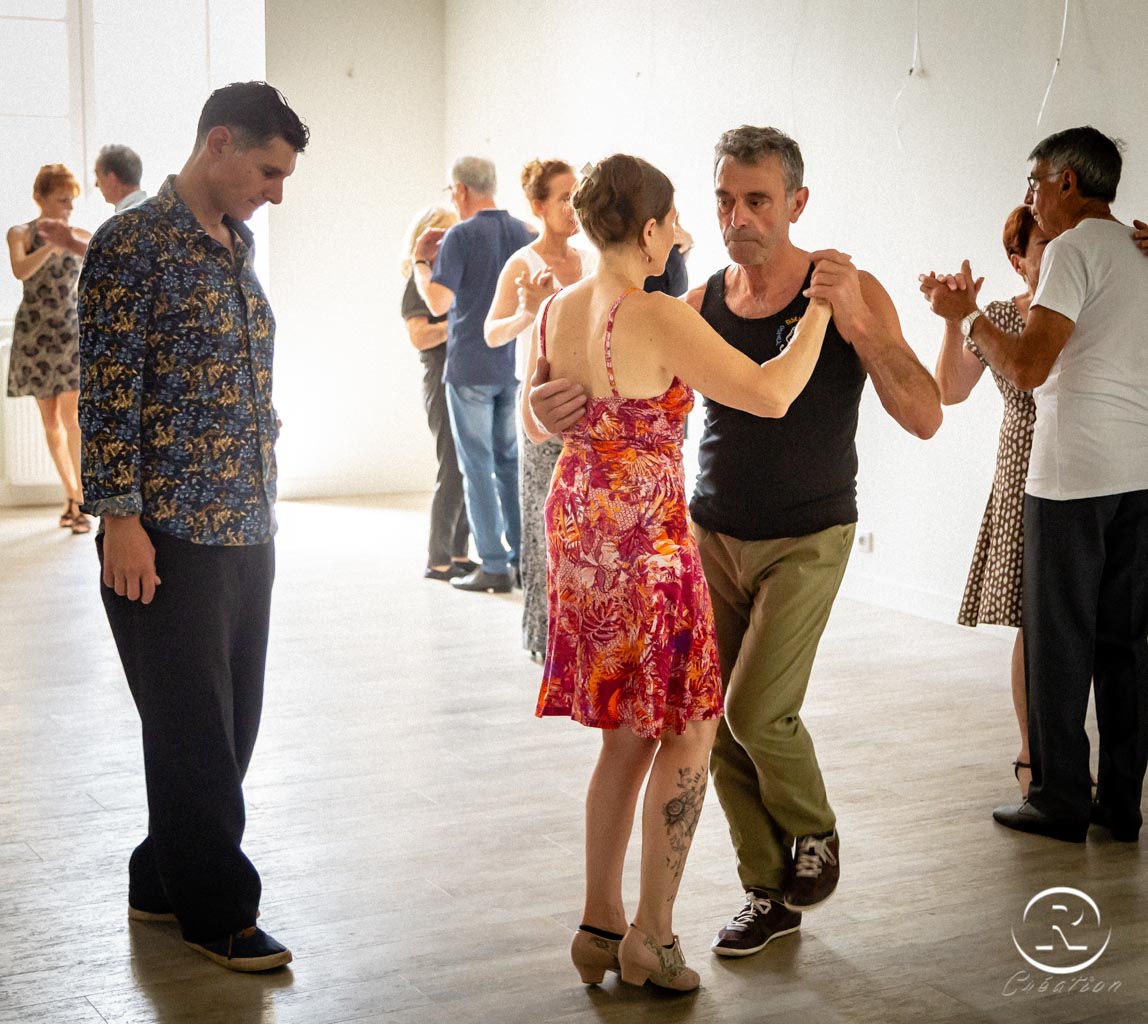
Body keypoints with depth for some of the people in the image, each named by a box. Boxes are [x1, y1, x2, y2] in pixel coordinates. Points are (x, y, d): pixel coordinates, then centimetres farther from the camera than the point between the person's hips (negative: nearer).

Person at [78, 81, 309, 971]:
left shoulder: (237, 249, 16)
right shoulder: (133, 243, -9)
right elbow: (109, 389, -13)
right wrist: (119, 515, -17)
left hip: (245, 531, 8)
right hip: (168, 534, -8)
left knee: (231, 724, 13)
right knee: (192, 731, 1)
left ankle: (164, 882, 29)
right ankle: (219, 911, 14)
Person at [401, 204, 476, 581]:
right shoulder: (420, 278, -4)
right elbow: (420, 336, -14)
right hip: (443, 380, -8)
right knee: (453, 471, -8)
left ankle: (459, 554, 13)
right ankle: (437, 560, -1)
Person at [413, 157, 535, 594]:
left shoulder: (461, 236, -12)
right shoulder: (524, 234, 6)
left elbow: (438, 302, -19)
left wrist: (421, 261, -3)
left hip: (471, 368, -6)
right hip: (515, 366, 6)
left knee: (478, 466, 0)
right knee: (511, 461, 14)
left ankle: (494, 567, 0)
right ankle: (524, 557, 15)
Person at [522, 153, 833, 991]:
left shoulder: (557, 311, 6)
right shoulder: (659, 319, -18)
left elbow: (536, 425, 18)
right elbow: (770, 394, -20)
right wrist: (822, 305, -8)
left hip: (577, 528, 8)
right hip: (646, 537, -8)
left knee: (627, 735, 16)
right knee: (688, 732, 6)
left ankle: (601, 924, 21)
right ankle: (652, 937, 8)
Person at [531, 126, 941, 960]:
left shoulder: (851, 293, -11)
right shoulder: (701, 304, 0)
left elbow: (925, 417, -19)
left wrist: (858, 325, -32)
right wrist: (552, 399, -24)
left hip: (807, 540, -4)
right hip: (714, 537, 4)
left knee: (757, 711, -15)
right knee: (720, 726, 4)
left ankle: (814, 830, 17)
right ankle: (769, 893, 23)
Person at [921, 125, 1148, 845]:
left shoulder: (1075, 248, -9)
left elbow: (1027, 367, -18)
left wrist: (967, 314, -3)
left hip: (1075, 475, -7)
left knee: (1059, 641, 1)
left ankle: (1061, 802, 8)